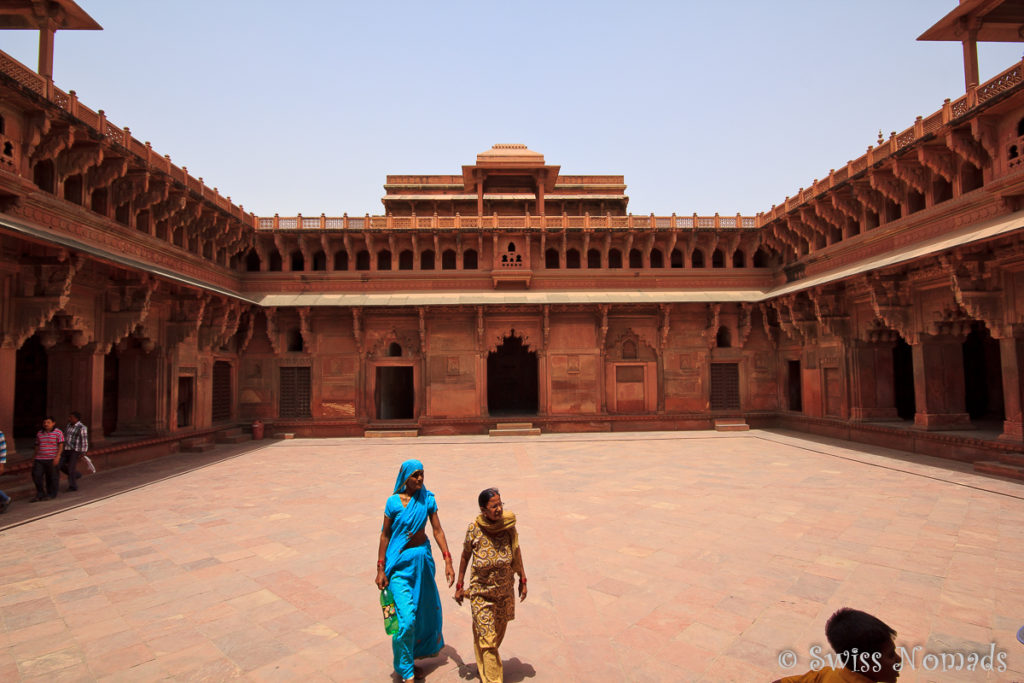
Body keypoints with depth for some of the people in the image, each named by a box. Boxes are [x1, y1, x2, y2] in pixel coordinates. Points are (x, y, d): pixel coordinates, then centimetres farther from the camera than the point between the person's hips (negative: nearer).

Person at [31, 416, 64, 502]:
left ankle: (52, 494, 15)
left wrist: (57, 457, -19)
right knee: (36, 475, -2)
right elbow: (37, 446, 16)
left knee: (52, 477, 3)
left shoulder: (58, 433, -6)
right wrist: (35, 458, 14)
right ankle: (40, 494, 10)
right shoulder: (39, 433, 10)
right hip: (40, 459, 5)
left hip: (52, 459, -5)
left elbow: (61, 446, -10)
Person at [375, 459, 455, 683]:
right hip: (400, 561, -4)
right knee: (406, 617, -6)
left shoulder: (427, 498, -4)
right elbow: (385, 535, -6)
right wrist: (381, 569, -6)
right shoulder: (393, 501, -13)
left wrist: (448, 561, -10)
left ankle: (424, 647, 46)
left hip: (423, 558, 4)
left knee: (426, 605, 18)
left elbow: (437, 530, -4)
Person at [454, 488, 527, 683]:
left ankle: (483, 665, 48)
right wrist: (459, 586, 2)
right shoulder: (474, 529, -19)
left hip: (504, 591, 3)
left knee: (498, 634, 21)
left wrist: (523, 580, 5)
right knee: (486, 638, -2)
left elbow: (516, 552, 0)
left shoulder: (508, 525, -15)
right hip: (481, 592, -3)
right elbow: (465, 556, -3)